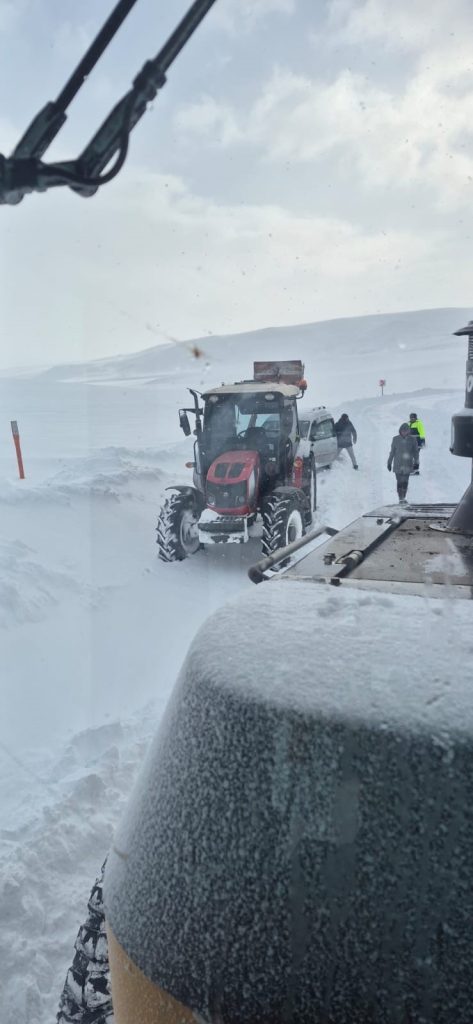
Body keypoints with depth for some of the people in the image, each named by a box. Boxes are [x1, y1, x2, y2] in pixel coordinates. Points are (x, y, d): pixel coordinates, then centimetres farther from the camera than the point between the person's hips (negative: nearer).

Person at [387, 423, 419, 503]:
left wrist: (416, 462, -4)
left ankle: (403, 498, 13)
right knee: (399, 481, -4)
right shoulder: (396, 439, 0)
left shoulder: (412, 439, 1)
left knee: (405, 481, 2)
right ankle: (401, 498, 1)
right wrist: (389, 463, 7)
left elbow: (415, 451, 6)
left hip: (408, 464, 1)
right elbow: (392, 451, 5)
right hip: (398, 464, -1)